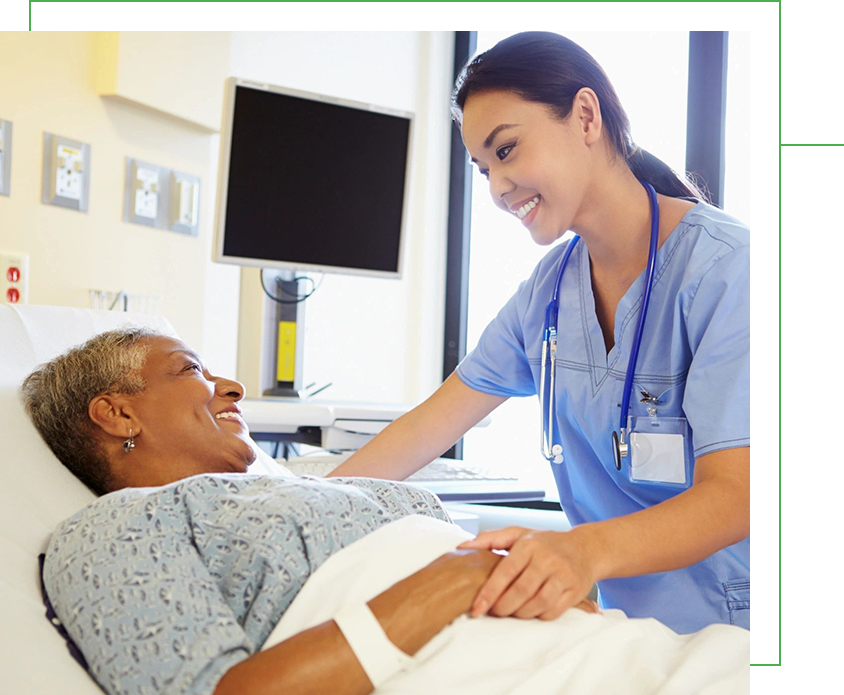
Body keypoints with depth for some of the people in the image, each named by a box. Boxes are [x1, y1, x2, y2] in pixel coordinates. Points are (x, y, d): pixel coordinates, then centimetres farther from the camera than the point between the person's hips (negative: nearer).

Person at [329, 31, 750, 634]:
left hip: (725, 630, -5)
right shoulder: (549, 286, 4)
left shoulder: (724, 267, -17)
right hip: (624, 619, 6)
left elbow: (734, 494, -24)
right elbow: (431, 426, 5)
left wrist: (588, 550, -42)